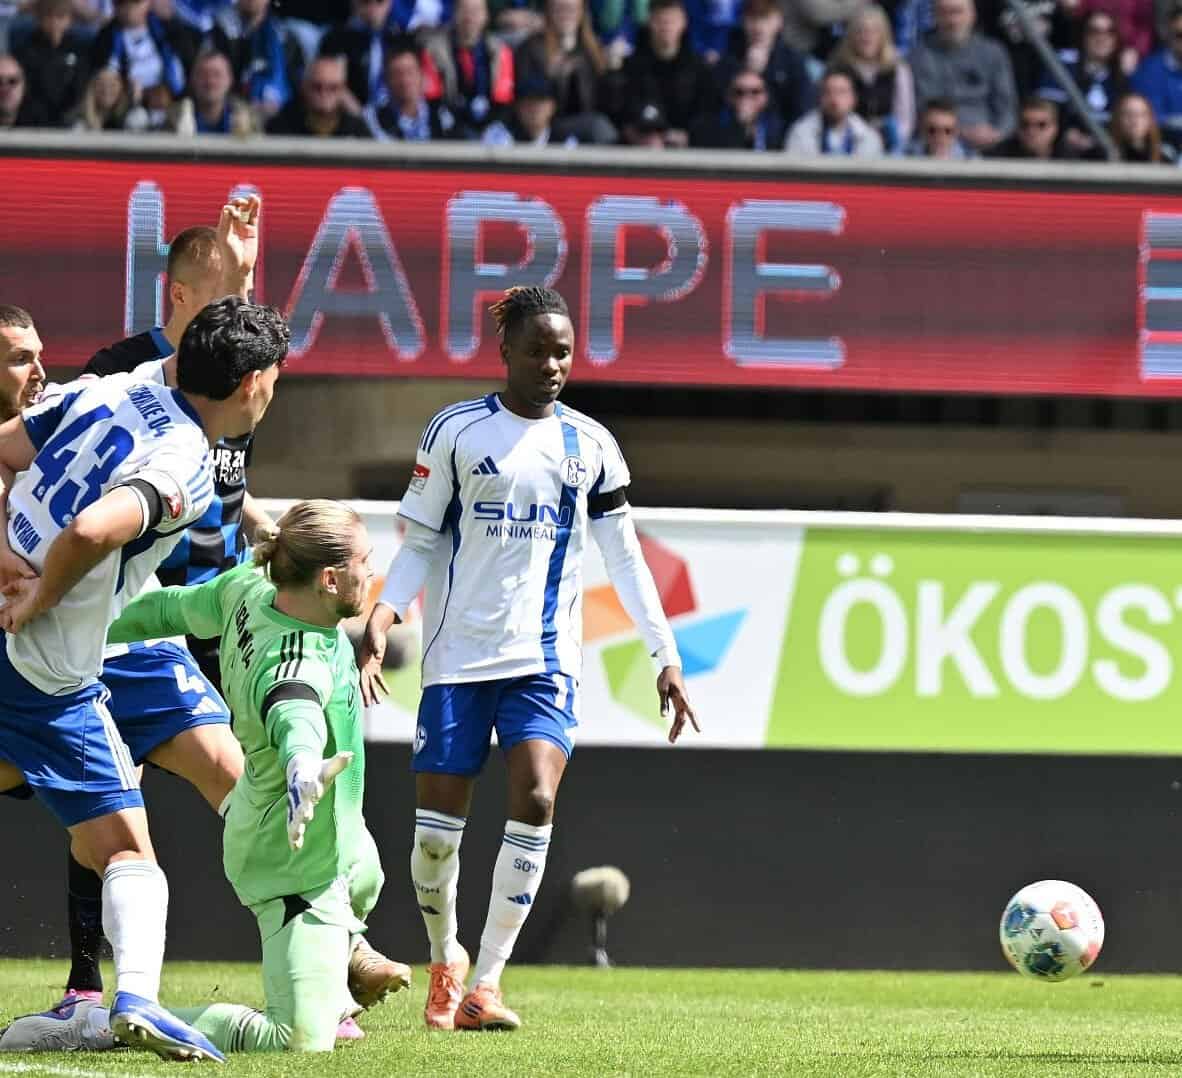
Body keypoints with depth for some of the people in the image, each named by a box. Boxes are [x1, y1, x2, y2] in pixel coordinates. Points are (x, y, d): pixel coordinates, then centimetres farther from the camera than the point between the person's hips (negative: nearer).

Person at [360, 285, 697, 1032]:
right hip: (459, 654, -1)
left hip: (546, 660, 1)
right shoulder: (456, 432, 2)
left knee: (534, 803, -17)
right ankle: (445, 958, 26)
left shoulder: (590, 445, 8)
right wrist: (383, 615, -12)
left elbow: (625, 557, 12)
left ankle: (485, 983, -11)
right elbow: (420, 542, 4)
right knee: (438, 816, -1)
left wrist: (666, 655, 6)